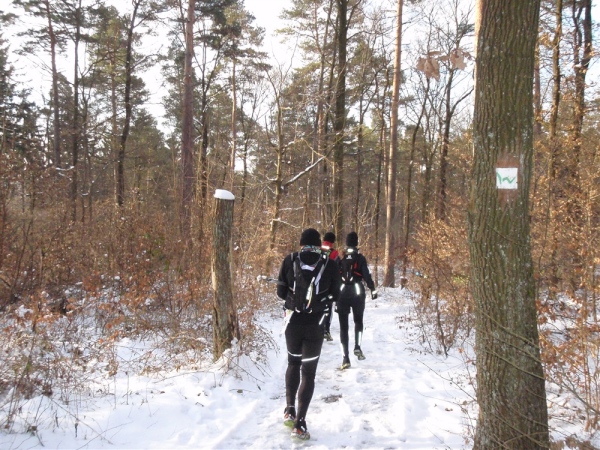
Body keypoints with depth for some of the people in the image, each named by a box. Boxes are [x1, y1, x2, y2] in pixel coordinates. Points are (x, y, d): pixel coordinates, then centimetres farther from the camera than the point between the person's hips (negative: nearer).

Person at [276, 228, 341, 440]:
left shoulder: (290, 260, -3)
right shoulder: (330, 265, -5)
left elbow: (280, 291, 0)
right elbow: (335, 295, 2)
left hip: (293, 321, 2)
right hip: (316, 324, -2)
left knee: (293, 363, 25)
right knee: (309, 372, 8)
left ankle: (289, 410, 25)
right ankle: (299, 423, 5)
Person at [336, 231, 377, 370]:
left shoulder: (340, 257, 2)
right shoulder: (360, 257, -2)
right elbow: (366, 275, -8)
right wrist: (372, 289, 0)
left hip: (342, 292, 1)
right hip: (357, 292, -1)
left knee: (343, 325, 5)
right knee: (358, 321, 21)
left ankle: (345, 358, 1)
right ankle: (357, 347, 2)